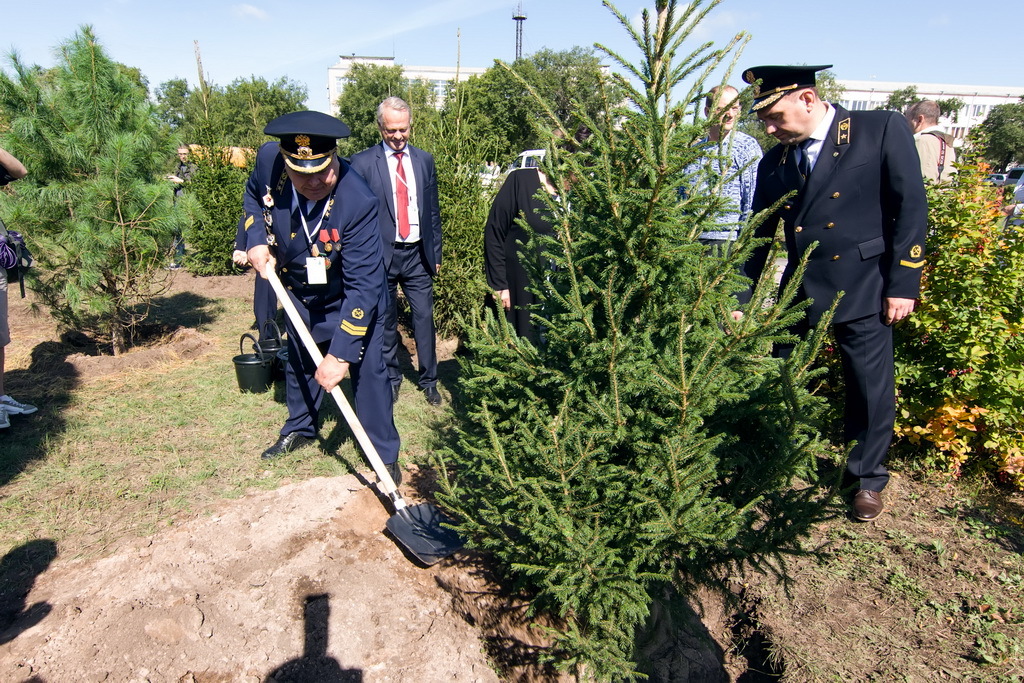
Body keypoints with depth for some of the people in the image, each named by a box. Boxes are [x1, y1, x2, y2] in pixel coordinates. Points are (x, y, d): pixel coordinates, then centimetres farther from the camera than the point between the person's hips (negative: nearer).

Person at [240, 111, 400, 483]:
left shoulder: (358, 202, -37)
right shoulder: (269, 161, -22)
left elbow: (363, 287, -36)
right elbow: (253, 195, 5)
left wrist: (340, 354, -38)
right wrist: (256, 240, -13)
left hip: (351, 298, -5)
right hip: (300, 293, 5)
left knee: (367, 370, -6)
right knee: (299, 363, 22)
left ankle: (385, 456, 12)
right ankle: (299, 429, 47)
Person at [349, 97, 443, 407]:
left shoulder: (424, 160, 8)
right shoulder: (362, 162, -3)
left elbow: (433, 211, 12)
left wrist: (436, 253, 11)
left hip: (418, 254, 2)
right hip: (381, 254, -2)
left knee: (424, 318, 4)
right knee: (385, 321, 10)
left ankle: (429, 380, 19)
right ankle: (390, 378, 27)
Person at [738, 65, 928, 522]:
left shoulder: (882, 130, -6)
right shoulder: (774, 162, 6)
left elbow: (911, 208, -6)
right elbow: (758, 236, 9)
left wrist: (903, 284, -10)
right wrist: (741, 301, 7)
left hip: (862, 290, -3)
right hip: (799, 291, 4)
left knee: (872, 389, 7)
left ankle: (867, 478, 30)